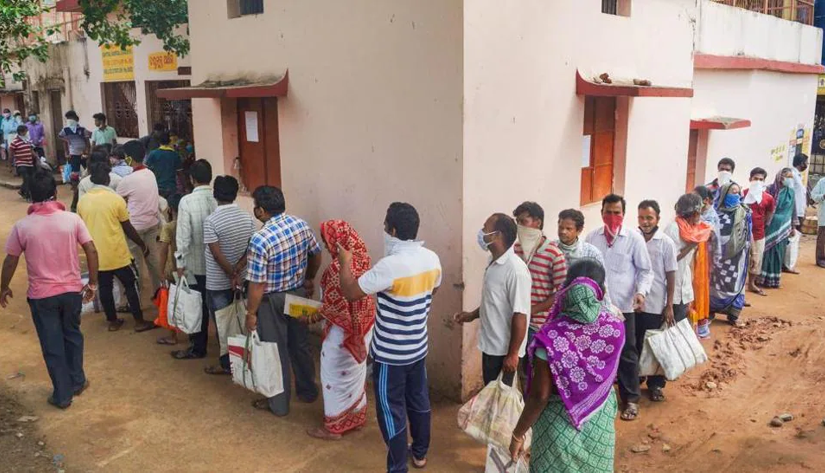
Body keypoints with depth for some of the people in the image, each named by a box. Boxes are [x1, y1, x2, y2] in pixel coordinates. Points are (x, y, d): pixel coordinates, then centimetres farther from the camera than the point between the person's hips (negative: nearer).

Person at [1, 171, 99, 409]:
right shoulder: (72, 219, -9)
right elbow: (91, 251, -9)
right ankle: (77, 381, 35)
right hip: (72, 290, 2)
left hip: (41, 295, -1)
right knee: (72, 335, 23)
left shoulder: (22, 226, -11)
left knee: (52, 345, 11)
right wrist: (92, 283, 3)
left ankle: (62, 394, 21)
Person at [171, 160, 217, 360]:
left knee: (198, 305, 8)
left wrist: (180, 263, -5)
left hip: (196, 262, -3)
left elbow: (183, 235, -14)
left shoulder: (186, 201, -14)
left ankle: (198, 348, 17)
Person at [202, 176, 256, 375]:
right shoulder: (248, 217, -2)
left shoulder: (211, 221, -18)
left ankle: (228, 364, 16)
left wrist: (232, 275, -13)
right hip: (242, 280, 5)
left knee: (223, 323, 7)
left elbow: (217, 254, -21)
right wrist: (237, 271, -9)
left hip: (218, 283, -5)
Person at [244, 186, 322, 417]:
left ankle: (279, 404, 25)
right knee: (300, 344, 22)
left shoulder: (260, 240, -27)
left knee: (276, 352, 10)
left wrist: (251, 313, -10)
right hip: (299, 294, 6)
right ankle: (308, 391, 38)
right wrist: (310, 279, 24)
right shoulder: (302, 225, -8)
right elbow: (316, 255, 7)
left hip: (273, 302, -6)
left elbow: (258, 284, -23)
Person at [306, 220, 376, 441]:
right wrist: (323, 309, 16)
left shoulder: (338, 267, -28)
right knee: (355, 372, 22)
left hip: (343, 330, -9)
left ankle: (335, 426, 21)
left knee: (335, 376, 8)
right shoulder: (360, 258, -1)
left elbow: (335, 306, -24)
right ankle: (356, 416, 37)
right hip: (361, 325, 9)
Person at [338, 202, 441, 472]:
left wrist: (345, 262, -4)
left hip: (390, 354, -7)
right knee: (419, 401, 23)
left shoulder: (390, 265, -28)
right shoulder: (432, 259, -5)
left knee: (392, 411, 8)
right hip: (418, 347, 7)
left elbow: (349, 292, -19)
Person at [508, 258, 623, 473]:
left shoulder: (551, 336, -24)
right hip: (600, 421, 4)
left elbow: (540, 395, -20)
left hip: (559, 424, -3)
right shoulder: (615, 327, -12)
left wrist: (518, 433, -6)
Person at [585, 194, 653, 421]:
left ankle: (631, 400, 22)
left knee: (627, 354, 7)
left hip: (623, 306, -3)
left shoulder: (634, 238, -7)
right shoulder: (592, 237, 3)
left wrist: (641, 292, -20)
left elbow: (646, 271, -3)